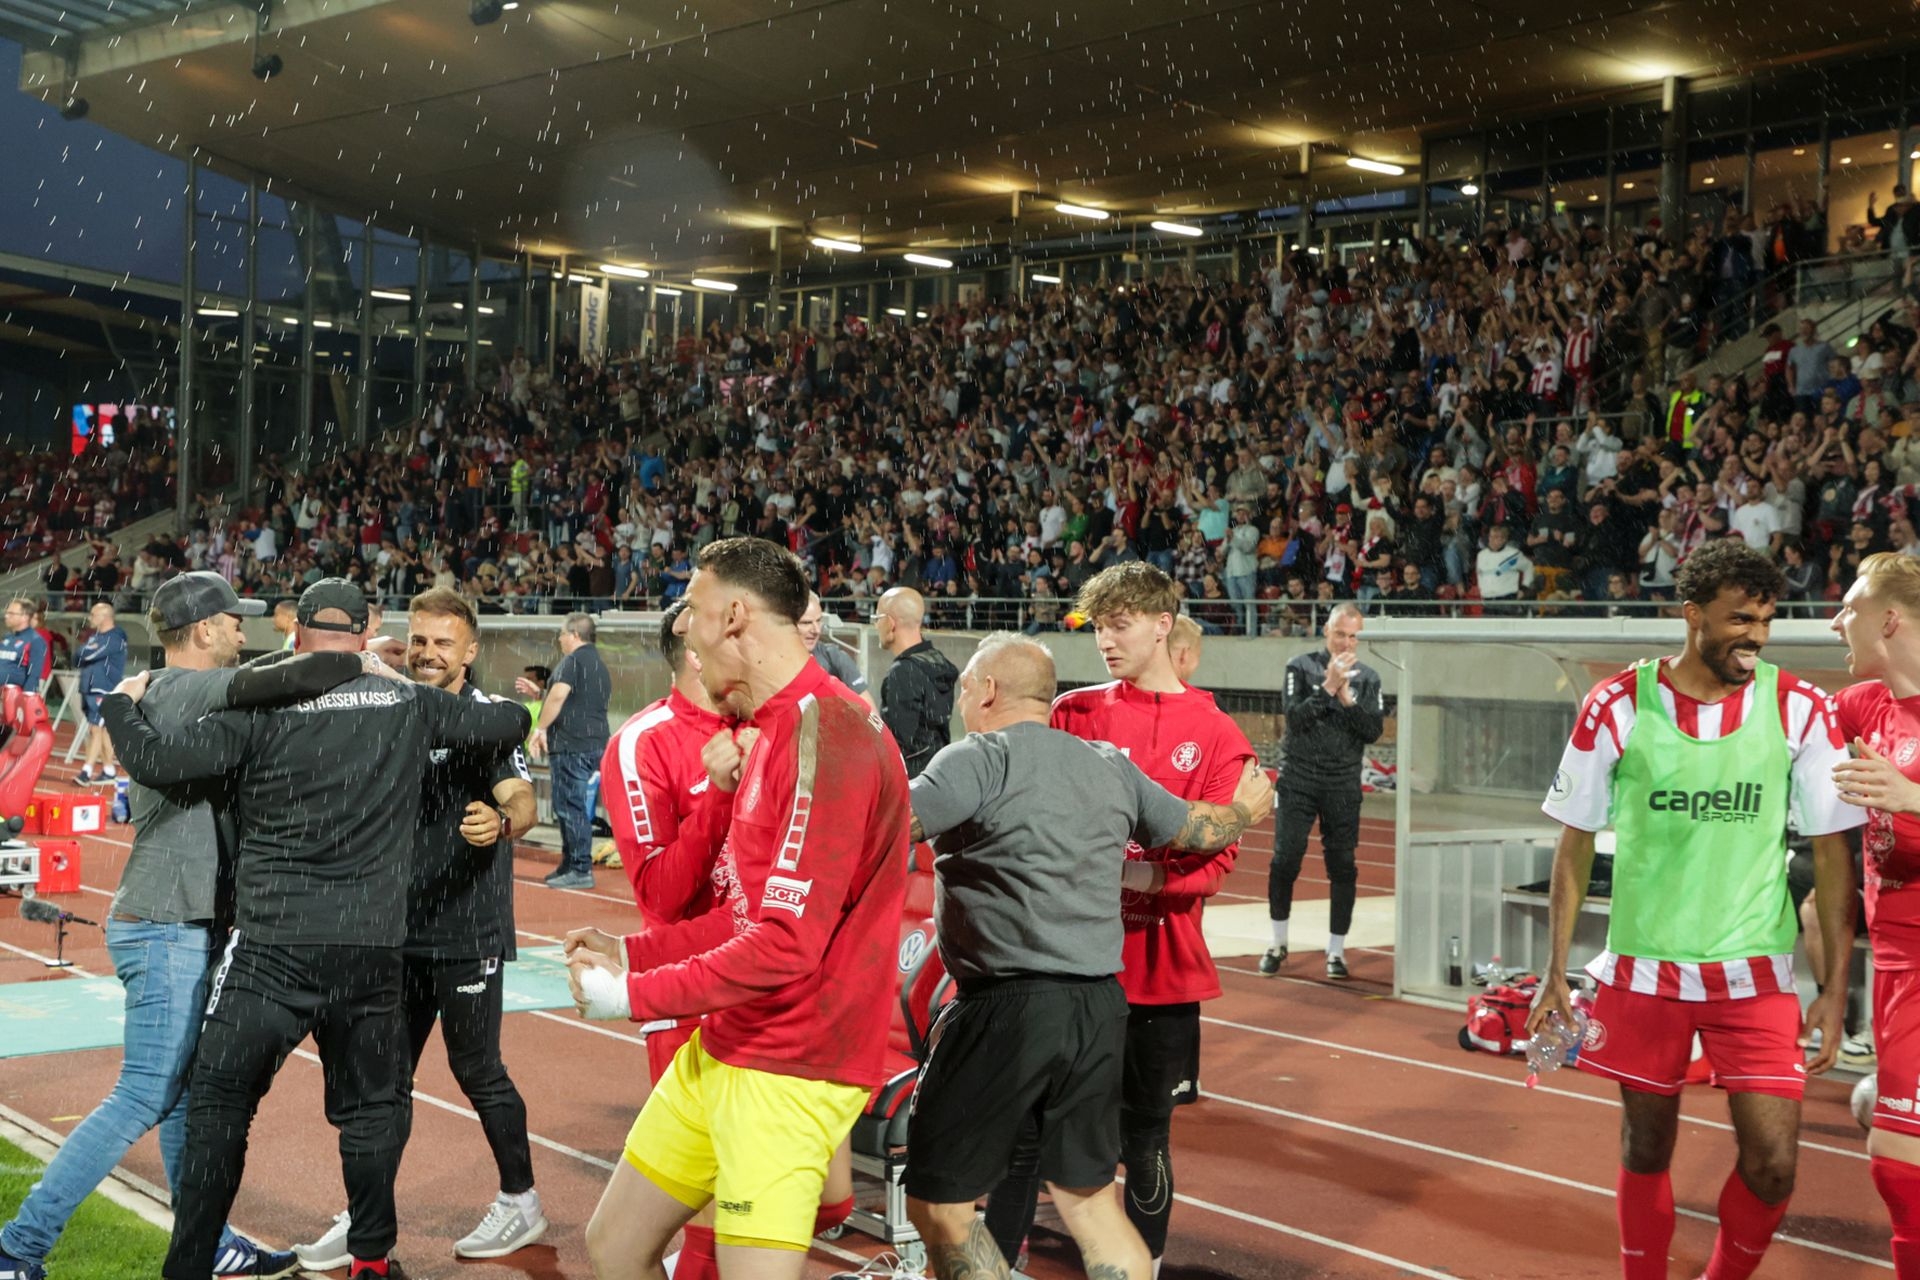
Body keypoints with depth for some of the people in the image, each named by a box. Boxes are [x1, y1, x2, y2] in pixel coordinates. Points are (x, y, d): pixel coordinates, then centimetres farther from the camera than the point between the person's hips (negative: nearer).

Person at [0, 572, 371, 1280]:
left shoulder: (166, 694, 17)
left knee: (188, 1092, 15)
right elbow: (286, 681, -29)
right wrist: (362, 662, -15)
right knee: (143, 1099, -5)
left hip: (182, 925, 10)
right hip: (168, 929, -10)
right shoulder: (183, 688, -15)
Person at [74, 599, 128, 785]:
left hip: (104, 691, -9)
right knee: (102, 729, 11)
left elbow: (88, 654, -18)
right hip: (89, 688, 9)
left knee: (96, 729, -12)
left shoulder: (114, 638, -11)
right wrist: (85, 657, -4)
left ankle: (87, 770, -16)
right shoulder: (95, 636, 17)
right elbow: (77, 659, 15)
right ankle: (109, 770, 15)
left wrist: (83, 654, 2)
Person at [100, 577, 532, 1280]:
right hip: (373, 947, 2)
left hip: (272, 945, -2)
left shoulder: (263, 706, -5)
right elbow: (508, 724, 13)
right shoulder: (411, 703, 3)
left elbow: (156, 762, -10)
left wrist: (120, 703, 10)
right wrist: (519, 707, 36)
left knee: (220, 1105, 8)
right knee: (371, 1104, 17)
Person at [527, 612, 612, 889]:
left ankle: (581, 869, -10)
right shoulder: (601, 666, 22)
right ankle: (569, 866, 21)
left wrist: (540, 728, -14)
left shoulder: (574, 660, -8)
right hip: (596, 744, 10)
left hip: (570, 745, -10)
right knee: (575, 806, 16)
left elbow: (558, 695, -21)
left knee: (571, 806, -8)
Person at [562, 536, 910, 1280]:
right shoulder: (765, 730, 12)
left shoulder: (824, 734, -20)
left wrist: (633, 994, -15)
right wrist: (635, 953, 11)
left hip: (789, 1071, -10)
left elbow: (786, 945, -24)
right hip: (718, 1049, 10)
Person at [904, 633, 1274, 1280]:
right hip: (1101, 1006, 7)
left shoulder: (981, 757, -8)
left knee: (938, 1203, 4)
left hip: (1007, 1008, -7)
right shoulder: (1112, 765, 12)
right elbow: (1199, 829, 24)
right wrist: (1247, 808, 43)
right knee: (1089, 1195, 19)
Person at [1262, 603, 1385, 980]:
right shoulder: (1301, 667, 0)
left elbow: (1374, 732, -4)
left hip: (1343, 785, 2)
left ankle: (1336, 952, 11)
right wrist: (1329, 686, -19)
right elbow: (1295, 718, -12)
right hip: (1297, 779, -2)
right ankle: (1278, 944, 13)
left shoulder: (1368, 678, 6)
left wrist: (1347, 697, -15)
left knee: (1343, 867, 1)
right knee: (1285, 860, -4)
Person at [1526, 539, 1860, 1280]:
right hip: (1645, 967, 0)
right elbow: (1576, 842, 2)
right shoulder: (1616, 707, -6)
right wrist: (1556, 971, 1)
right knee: (1646, 1147, 11)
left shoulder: (1800, 710, -5)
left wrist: (1835, 986, -2)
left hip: (1754, 972, 0)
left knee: (1772, 1164, -3)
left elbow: (1831, 850, 1)